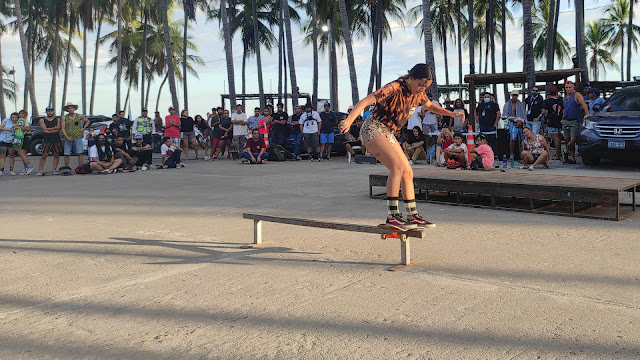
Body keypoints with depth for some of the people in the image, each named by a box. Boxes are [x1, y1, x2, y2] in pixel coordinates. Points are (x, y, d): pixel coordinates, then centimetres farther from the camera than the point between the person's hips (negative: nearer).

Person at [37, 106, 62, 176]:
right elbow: (45, 129, -6)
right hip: (47, 140, -1)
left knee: (56, 155, 1)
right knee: (44, 155, -6)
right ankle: (40, 170, -4)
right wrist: (55, 128, -7)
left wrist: (49, 130, -10)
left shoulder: (57, 119, 10)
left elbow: (59, 129, -4)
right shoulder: (42, 120, 8)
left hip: (56, 140, 2)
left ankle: (54, 169, 8)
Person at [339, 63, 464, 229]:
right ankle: (392, 215, -23)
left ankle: (413, 216, 13)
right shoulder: (395, 88, -22)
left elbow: (430, 106, 24)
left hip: (388, 133, 9)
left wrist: (451, 114, 11)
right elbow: (366, 101, -30)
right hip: (373, 130, -9)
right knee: (397, 165, -25)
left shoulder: (418, 93, 3)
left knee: (407, 172, 5)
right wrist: (349, 120, -44)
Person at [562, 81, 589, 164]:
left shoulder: (577, 95, -2)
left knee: (573, 140, -14)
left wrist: (587, 114, -29)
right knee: (567, 140, 4)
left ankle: (567, 152, 9)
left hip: (575, 121, -6)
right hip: (565, 121, 6)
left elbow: (583, 104, -16)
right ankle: (572, 158, 14)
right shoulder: (564, 98, 19)